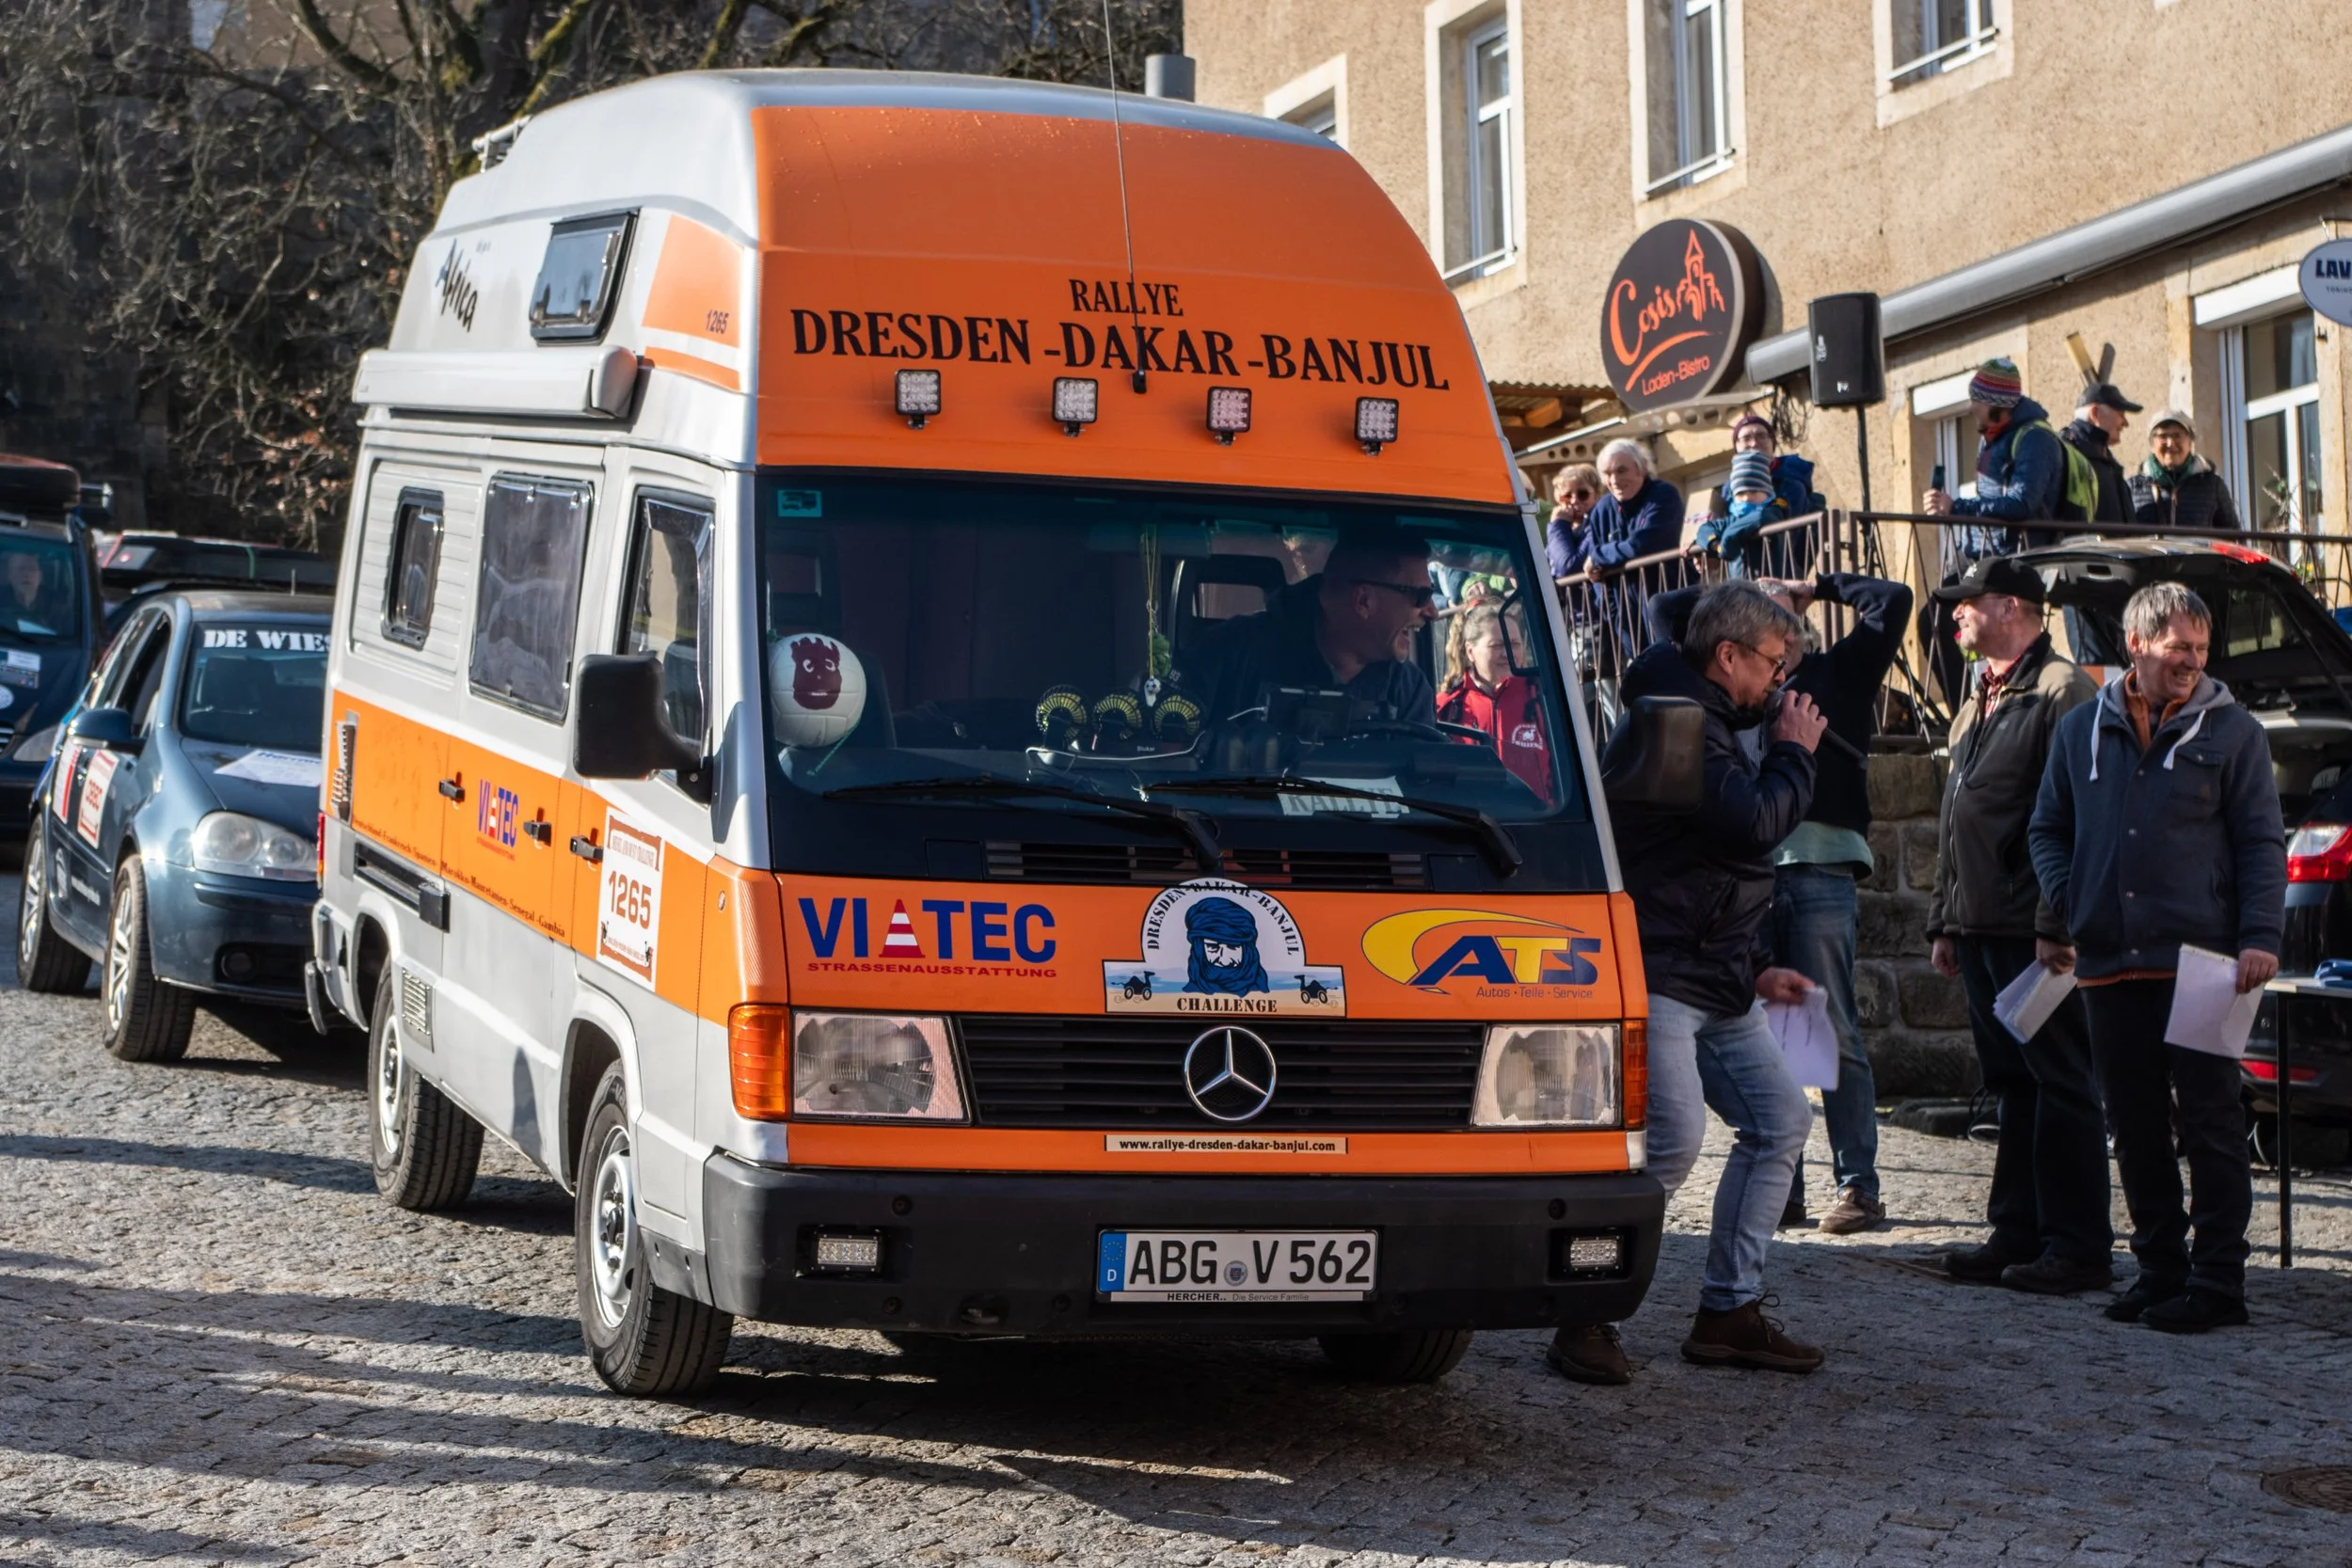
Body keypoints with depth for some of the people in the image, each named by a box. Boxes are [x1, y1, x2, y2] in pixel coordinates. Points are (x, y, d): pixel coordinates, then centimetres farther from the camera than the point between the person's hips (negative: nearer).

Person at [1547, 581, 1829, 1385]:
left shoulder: (1710, 727, 22)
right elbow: (1755, 823, -24)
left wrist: (1753, 973, 26)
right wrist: (1794, 754, -6)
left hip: (1716, 988, 11)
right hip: (1657, 978, -11)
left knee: (1782, 1121, 8)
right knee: (1674, 1142, -20)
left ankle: (1730, 1311, 13)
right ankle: (1587, 1319, -10)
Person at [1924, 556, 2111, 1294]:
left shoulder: (2060, 691, -9)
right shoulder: (1980, 698, 20)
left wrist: (2056, 926, -20)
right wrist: (1944, 920, 19)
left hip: (2034, 930, -9)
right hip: (1981, 926, 9)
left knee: (2058, 1084, -4)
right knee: (2012, 1085, 12)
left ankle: (2078, 1247, -1)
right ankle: (2017, 1233, 16)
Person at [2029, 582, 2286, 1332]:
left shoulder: (2231, 731, 3)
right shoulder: (2082, 730, 12)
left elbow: (2261, 842, 1)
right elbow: (2049, 830, 19)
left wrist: (2259, 936, -11)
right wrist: (2063, 908, 3)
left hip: (2199, 962, -4)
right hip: (2110, 963, 4)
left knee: (2210, 1122, -3)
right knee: (2135, 1126, 9)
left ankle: (2217, 1278, 1)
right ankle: (2159, 1266, 18)